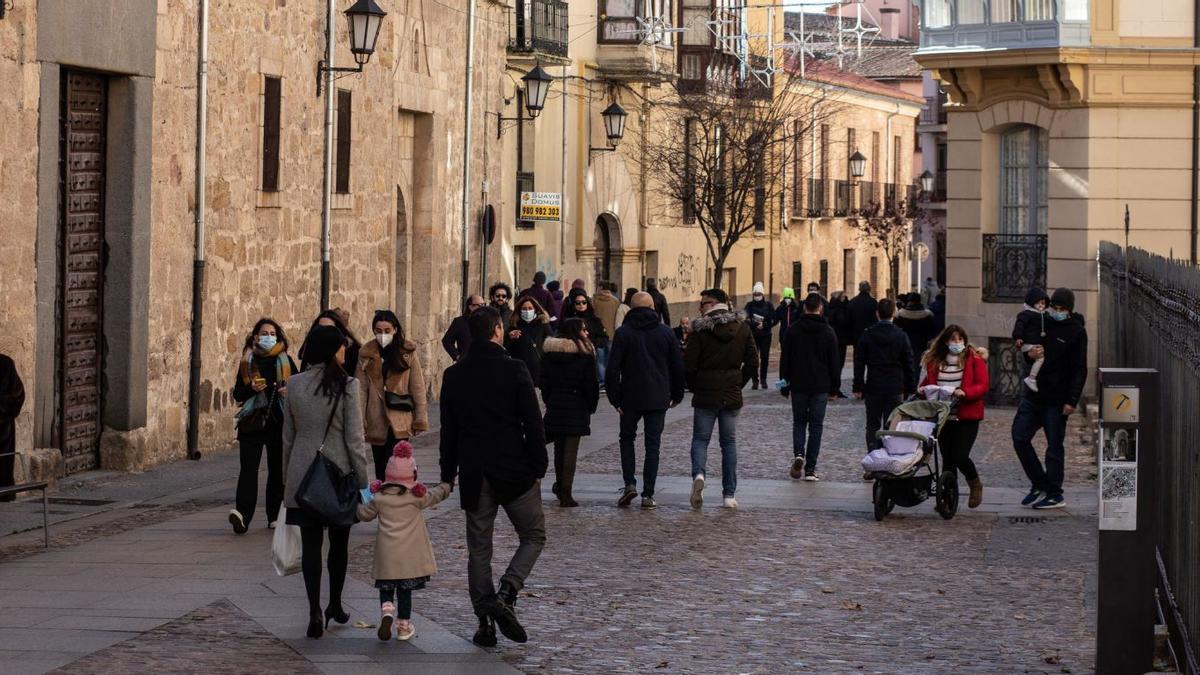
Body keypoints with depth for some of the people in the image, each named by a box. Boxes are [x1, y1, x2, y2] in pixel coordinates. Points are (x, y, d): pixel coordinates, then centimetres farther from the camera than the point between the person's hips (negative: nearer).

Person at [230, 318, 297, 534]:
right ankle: (242, 513, -23)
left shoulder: (285, 361, 8)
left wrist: (290, 391, -9)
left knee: (278, 470, 6)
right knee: (248, 468, -12)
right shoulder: (247, 362, 8)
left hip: (280, 421, 1)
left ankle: (275, 516, 14)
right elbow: (237, 394, 7)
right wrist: (251, 388, -12)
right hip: (252, 422, -1)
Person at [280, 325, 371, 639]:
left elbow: (288, 436, 8)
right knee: (339, 543, 15)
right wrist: (363, 480, -1)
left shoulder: (295, 384, 0)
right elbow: (354, 439, -10)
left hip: (303, 475, 2)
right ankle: (335, 606, 27)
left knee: (310, 544, 3)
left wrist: (288, 474, 18)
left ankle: (315, 610, -9)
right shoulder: (346, 385, -12)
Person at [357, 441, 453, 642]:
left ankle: (387, 610, -15)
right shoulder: (417, 497, -5)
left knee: (386, 588, 12)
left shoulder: (379, 498, -2)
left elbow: (365, 514, 9)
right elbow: (436, 495, 9)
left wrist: (357, 504, 29)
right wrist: (448, 485, 27)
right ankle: (404, 626, 13)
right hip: (410, 555, -1)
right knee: (405, 590, 8)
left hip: (386, 555, 1)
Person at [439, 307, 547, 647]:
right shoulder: (514, 369, -9)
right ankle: (506, 594, -11)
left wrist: (448, 473, 16)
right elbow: (533, 424, -9)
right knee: (533, 536, 11)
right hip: (514, 471, -3)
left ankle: (485, 622, 4)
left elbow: (448, 430, 8)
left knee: (478, 549, 10)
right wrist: (538, 467, 0)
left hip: (473, 475, 4)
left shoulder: (453, 376, 3)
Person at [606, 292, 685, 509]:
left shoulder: (623, 333, -4)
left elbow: (613, 369, -8)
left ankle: (630, 484, -1)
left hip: (630, 397, -1)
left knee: (627, 438, 16)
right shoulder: (666, 332, 2)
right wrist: (677, 394, 16)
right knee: (653, 444, 5)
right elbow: (678, 366, 5)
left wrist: (614, 398, -3)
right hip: (658, 399, 1)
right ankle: (648, 495, 0)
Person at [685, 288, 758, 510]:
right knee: (729, 442, 11)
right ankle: (729, 495, 9)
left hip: (705, 394, -3)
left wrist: (694, 387, 6)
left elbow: (689, 365, -11)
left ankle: (698, 473, -20)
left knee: (700, 439, 8)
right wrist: (739, 383, 13)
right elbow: (752, 361, 3)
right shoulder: (741, 327, 1)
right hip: (732, 395, 3)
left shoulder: (700, 330, -10)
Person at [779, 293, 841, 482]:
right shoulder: (828, 332, -2)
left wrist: (784, 386, 10)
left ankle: (798, 454, -10)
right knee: (816, 426, 4)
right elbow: (834, 363, 1)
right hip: (820, 388, -1)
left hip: (798, 386, 1)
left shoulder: (793, 331, -1)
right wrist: (834, 388, 9)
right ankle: (810, 469, 0)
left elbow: (785, 360, 2)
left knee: (799, 422, 15)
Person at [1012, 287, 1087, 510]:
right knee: (1019, 438, 2)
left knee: (1054, 447, 1)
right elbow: (1026, 351, 20)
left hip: (1056, 400, -6)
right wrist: (1029, 354, -5)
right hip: (1033, 394, 6)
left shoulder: (1076, 332, -6)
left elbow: (1080, 370, -8)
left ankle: (1054, 494, 9)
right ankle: (1039, 484, 15)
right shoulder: (1043, 324, 10)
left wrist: (1072, 401, -16)